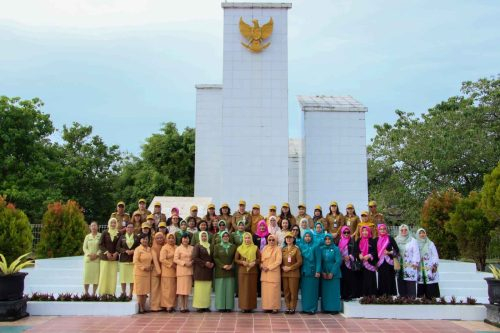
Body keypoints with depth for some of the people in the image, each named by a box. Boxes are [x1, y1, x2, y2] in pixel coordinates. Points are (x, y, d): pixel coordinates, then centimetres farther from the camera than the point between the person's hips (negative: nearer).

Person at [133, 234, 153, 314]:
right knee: (140, 290, -2)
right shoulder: (138, 249, -8)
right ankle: (140, 308, 5)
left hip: (147, 273, 6)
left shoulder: (149, 249, 10)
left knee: (146, 290, 8)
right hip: (139, 272, -6)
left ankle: (144, 307, 15)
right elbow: (135, 261, -14)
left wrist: (151, 266, 1)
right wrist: (144, 267, -16)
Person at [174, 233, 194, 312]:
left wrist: (192, 262, -7)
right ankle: (182, 307, 3)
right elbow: (175, 259, -7)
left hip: (189, 270, 4)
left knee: (187, 288, 7)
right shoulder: (178, 248, -3)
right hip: (181, 270, -4)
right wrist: (184, 263, -15)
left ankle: (186, 306, 14)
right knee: (181, 289, -2)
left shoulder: (192, 248, 8)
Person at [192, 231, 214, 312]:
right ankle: (199, 306, 0)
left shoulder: (210, 246, 14)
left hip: (208, 271, 5)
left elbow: (213, 257, 18)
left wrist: (212, 264, -2)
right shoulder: (197, 246, -2)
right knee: (200, 288, -5)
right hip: (200, 270, -5)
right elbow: (195, 258, -11)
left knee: (207, 289, 3)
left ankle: (206, 306, 7)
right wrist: (204, 263, -15)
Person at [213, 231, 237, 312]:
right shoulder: (217, 246, 4)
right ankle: (221, 306, 3)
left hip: (230, 271, 2)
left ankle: (229, 306, 6)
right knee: (221, 288, -1)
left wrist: (231, 265, -8)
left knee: (229, 288, 1)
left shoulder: (233, 246, 9)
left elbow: (235, 258, 7)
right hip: (220, 271, -1)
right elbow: (215, 258, -2)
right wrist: (223, 266, -12)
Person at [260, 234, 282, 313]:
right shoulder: (265, 249, 13)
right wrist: (262, 266, -7)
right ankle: (267, 307, 10)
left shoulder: (278, 249, -2)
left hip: (274, 272, -5)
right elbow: (261, 259, 13)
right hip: (265, 273, 5)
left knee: (274, 290, -5)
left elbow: (278, 261, -10)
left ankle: (275, 307, 1)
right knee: (265, 290, 4)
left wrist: (269, 267, -13)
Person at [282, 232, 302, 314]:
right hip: (284, 273, 4)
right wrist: (283, 267, -6)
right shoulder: (283, 249, 12)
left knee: (293, 291, -3)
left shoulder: (296, 249, -1)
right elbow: (280, 261, 15)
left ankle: (292, 308, 5)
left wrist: (290, 268, -12)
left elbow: (299, 262, -6)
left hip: (294, 273, -4)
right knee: (286, 291, 5)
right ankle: (288, 307, 13)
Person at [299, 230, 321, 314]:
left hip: (312, 271, -4)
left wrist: (318, 271, -12)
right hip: (303, 272, 4)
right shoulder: (301, 246, 10)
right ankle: (305, 308, 12)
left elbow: (318, 260, -6)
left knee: (312, 290, -1)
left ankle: (312, 308, 5)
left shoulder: (315, 246, -2)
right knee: (304, 290, 5)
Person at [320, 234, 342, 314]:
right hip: (324, 274, 3)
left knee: (334, 291, -1)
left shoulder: (336, 249, -2)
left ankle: (334, 309, 6)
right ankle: (326, 308, 11)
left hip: (334, 273, -3)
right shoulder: (322, 249, 7)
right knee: (325, 291, 4)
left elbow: (338, 261, -7)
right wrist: (322, 272, -6)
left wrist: (332, 273, -12)